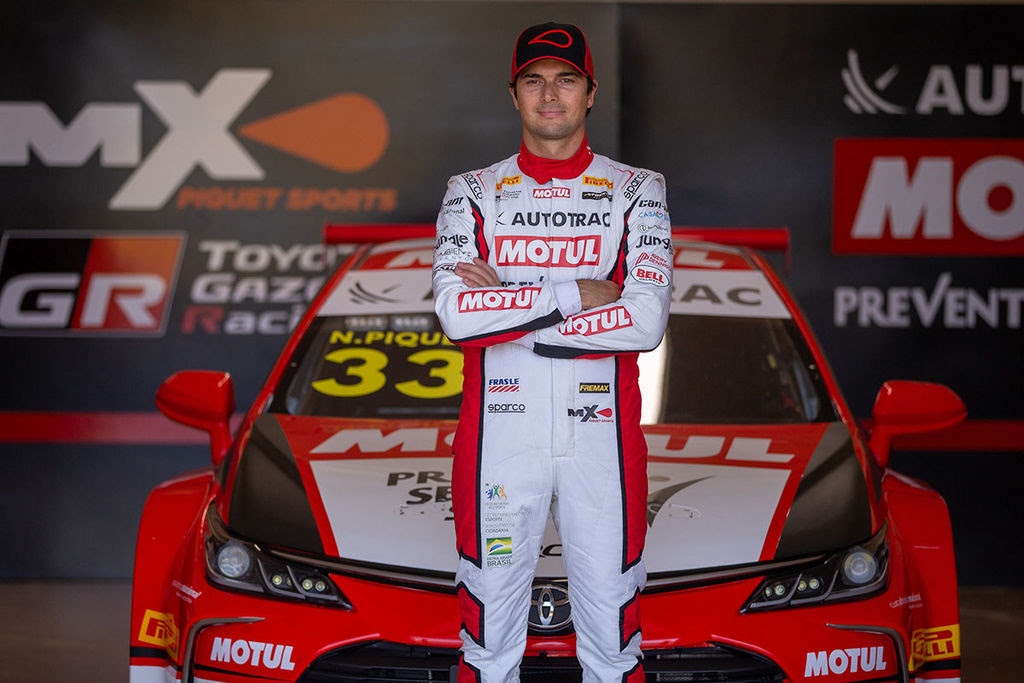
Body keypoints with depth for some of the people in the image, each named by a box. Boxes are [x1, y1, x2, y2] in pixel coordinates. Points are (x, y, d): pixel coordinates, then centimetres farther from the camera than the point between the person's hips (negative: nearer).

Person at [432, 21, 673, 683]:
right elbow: (456, 312, -9)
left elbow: (646, 321, -10)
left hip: (602, 432, 0)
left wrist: (507, 311, -11)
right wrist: (575, 294, -11)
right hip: (499, 429, 1)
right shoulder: (473, 193, 8)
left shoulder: (637, 191, 6)